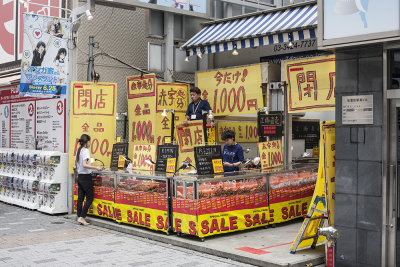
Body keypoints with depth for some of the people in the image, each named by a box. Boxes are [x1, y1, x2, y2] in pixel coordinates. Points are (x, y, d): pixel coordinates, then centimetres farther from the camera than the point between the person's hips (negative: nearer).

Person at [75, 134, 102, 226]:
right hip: (86, 177, -8)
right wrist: (95, 168, -28)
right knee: (89, 198, -2)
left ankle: (79, 217, 11)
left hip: (79, 176, 8)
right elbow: (84, 165, -26)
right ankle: (82, 217, -5)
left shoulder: (78, 151, 11)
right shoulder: (85, 150, -14)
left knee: (80, 198, 9)